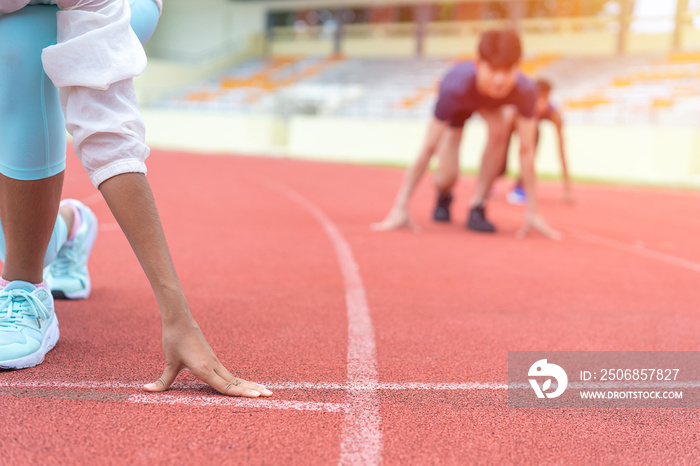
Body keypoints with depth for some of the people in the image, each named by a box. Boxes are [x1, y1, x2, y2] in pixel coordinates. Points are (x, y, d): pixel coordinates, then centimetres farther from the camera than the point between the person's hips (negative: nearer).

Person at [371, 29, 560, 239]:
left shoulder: (526, 91, -40)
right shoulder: (455, 88, -45)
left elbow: (526, 150, -33)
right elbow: (428, 148, -41)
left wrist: (532, 213, -33)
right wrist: (400, 208, -42)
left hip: (491, 103, 2)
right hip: (457, 106, -1)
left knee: (498, 132, -33)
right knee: (447, 177, -15)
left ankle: (477, 207, -17)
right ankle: (444, 196, 25)